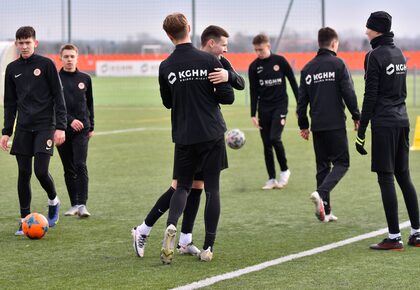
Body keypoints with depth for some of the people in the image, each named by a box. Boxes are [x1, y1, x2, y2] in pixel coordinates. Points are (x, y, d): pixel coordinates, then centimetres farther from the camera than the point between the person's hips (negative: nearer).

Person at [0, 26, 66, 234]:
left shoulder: (46, 64, -2)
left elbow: (58, 97, -3)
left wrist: (60, 127, -10)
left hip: (45, 126, -4)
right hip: (23, 128, 4)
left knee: (41, 170, -14)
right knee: (24, 173, 1)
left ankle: (53, 201, 16)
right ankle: (25, 220, 8)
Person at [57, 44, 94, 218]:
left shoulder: (84, 78, 9)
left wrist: (91, 126, 14)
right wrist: (70, 120, -17)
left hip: (81, 128, 0)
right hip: (62, 129, 0)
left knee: (80, 165, -13)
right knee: (68, 169, 6)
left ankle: (82, 204, -15)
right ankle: (74, 204, 14)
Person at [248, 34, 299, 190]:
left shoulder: (280, 61, -3)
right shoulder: (254, 66, 2)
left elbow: (293, 82, 2)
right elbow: (254, 92, 5)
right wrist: (253, 114, 0)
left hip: (280, 105, -3)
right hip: (264, 108, 3)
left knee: (275, 138, -18)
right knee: (267, 144, 2)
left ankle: (284, 170, 3)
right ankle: (272, 179, 10)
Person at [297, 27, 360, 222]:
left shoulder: (308, 68, 10)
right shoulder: (337, 64, -5)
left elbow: (302, 99, 11)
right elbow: (349, 93, -9)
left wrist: (303, 125, 18)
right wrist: (356, 116, 1)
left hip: (317, 125, 5)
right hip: (335, 124, -5)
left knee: (322, 166, 11)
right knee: (341, 162, 3)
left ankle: (325, 211, 8)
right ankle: (321, 193, -21)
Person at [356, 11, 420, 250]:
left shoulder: (375, 56, -11)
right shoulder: (399, 53, 14)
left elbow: (371, 95, -14)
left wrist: (361, 132, -11)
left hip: (383, 123, -8)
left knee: (386, 178, -5)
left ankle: (394, 238, -6)